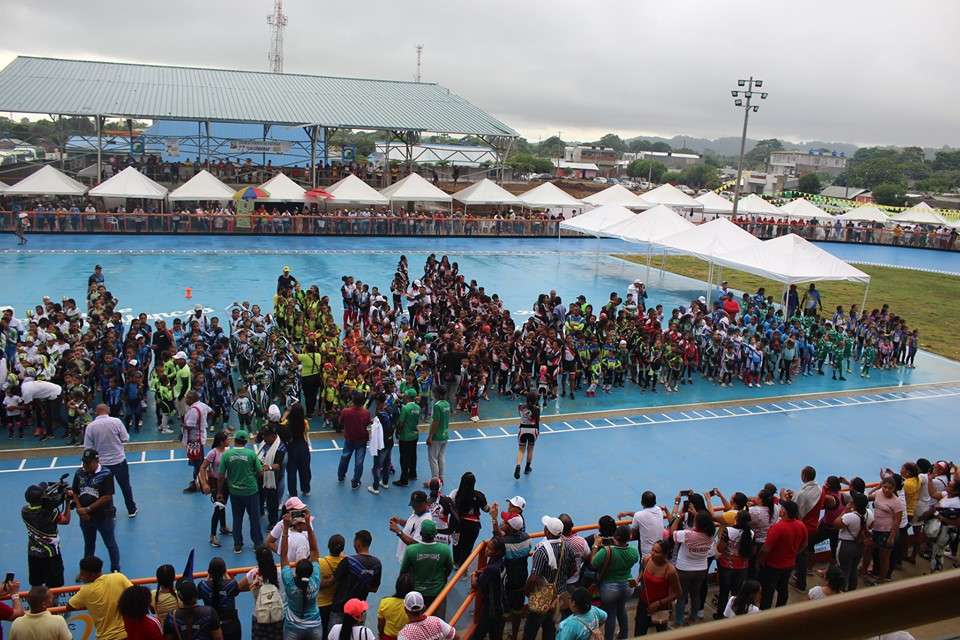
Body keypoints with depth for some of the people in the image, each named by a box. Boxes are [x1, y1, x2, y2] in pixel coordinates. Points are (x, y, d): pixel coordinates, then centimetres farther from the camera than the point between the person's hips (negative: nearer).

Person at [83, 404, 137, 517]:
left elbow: (88, 447, -6)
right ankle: (131, 510, 27)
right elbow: (125, 439, -8)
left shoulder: (90, 426, -9)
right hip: (119, 460, 0)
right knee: (125, 486, 15)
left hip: (102, 463, 1)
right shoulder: (116, 421, -13)